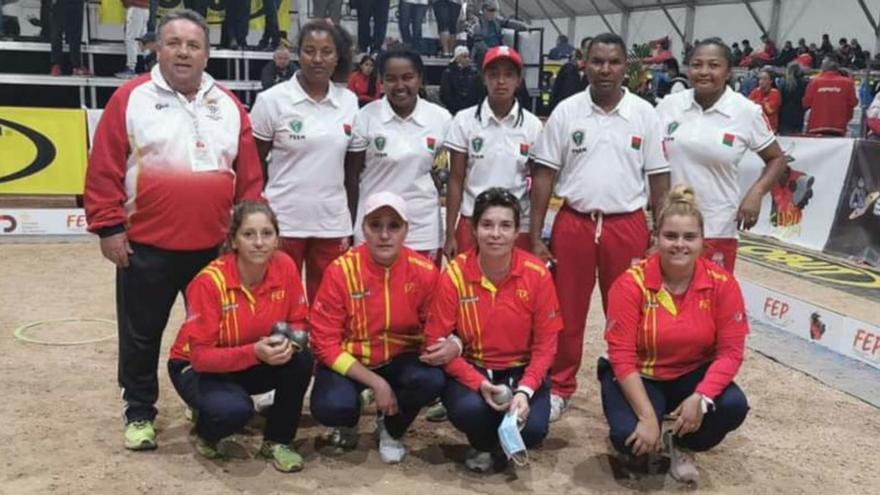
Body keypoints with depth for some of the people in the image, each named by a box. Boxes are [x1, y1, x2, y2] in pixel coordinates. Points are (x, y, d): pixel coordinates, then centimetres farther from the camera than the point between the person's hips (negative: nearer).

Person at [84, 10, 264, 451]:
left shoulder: (228, 105, 7)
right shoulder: (131, 99, -3)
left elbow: (249, 176, 8)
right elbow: (103, 170, -5)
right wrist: (109, 227, -8)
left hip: (215, 247, 3)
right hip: (146, 247, -2)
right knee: (141, 335, 9)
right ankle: (139, 412, 27)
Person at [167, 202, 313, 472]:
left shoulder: (285, 266, -17)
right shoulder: (209, 281, -28)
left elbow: (299, 322, -7)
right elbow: (200, 355, -26)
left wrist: (288, 341, -31)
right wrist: (254, 352, -41)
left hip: (257, 362, 4)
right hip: (198, 367, -4)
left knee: (301, 358, -25)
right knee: (234, 409, -34)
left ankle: (277, 441, -3)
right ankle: (206, 432, 5)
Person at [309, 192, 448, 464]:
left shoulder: (424, 272, -12)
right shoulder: (341, 270, -18)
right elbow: (326, 342, -14)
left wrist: (450, 345, -25)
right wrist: (376, 382, -21)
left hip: (400, 359, 2)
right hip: (349, 361, -1)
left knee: (431, 380, -30)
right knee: (330, 407, -31)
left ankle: (391, 428, 6)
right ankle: (349, 420, 12)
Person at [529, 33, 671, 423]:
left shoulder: (645, 114, 0)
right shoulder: (565, 112, -1)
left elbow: (659, 179, 4)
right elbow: (543, 175, 0)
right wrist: (535, 237, -4)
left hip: (627, 226, 0)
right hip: (574, 223, 0)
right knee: (567, 311, 9)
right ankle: (560, 387, 24)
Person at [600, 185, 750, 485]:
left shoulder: (722, 283, -12)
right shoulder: (632, 283, -19)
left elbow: (730, 350, -11)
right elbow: (622, 356, -19)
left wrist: (700, 398, -27)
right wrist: (647, 416, -26)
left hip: (693, 375, 3)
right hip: (640, 377, -2)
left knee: (734, 406, -27)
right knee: (629, 436, -28)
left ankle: (678, 443, 6)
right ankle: (655, 442, 13)